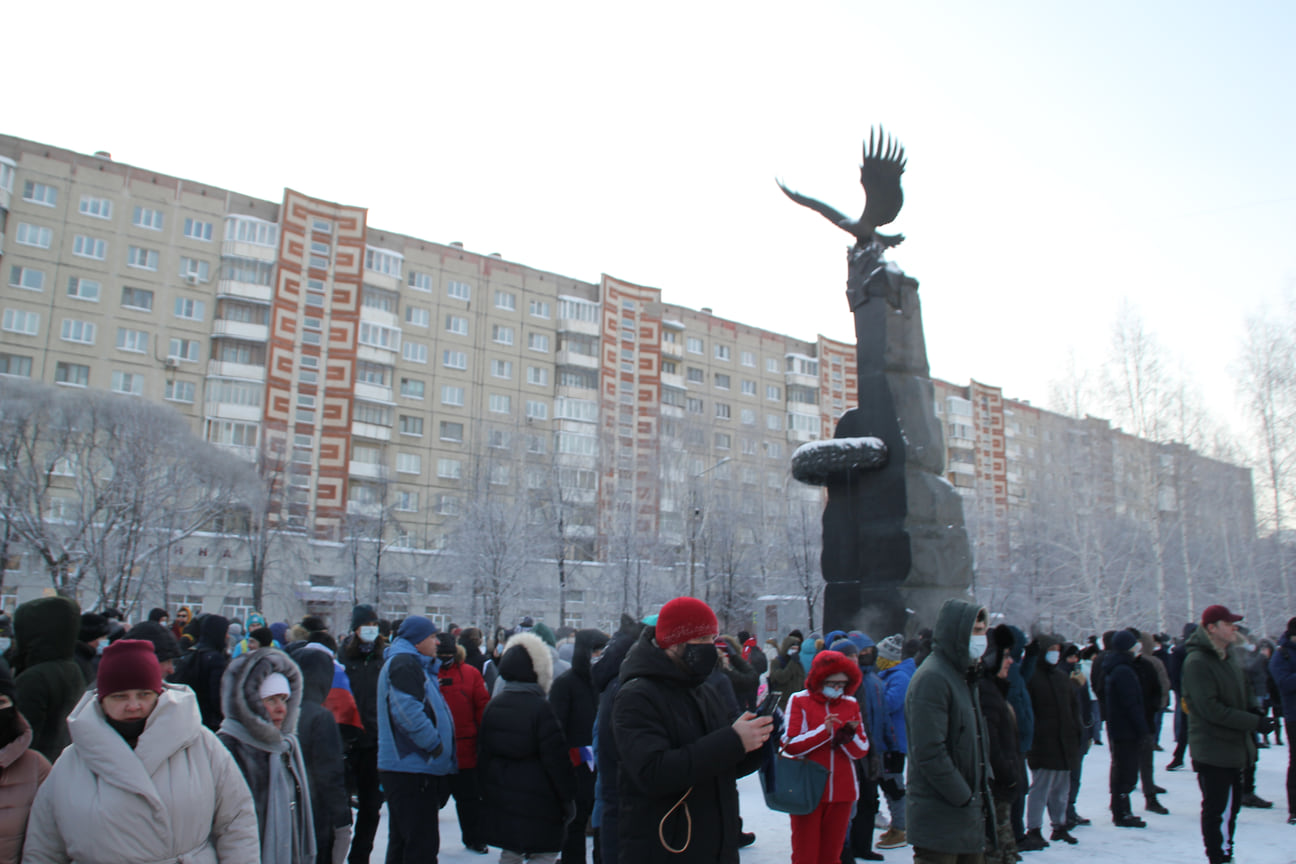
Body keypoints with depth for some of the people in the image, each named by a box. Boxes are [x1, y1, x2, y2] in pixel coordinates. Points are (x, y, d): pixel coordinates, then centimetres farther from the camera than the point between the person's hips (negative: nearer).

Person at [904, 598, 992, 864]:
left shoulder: (963, 675, 15)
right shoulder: (932, 677, -17)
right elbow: (929, 752, -23)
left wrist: (981, 793, 10)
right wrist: (964, 797, -17)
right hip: (939, 816, -9)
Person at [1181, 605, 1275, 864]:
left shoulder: (1228, 658, 12)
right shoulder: (1197, 662, -17)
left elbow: (1241, 699, 20)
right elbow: (1211, 709, -22)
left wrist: (1250, 739, 13)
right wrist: (1254, 722, -19)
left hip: (1233, 747, 9)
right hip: (1211, 751, -9)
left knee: (1231, 805, 17)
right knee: (1218, 809, -4)